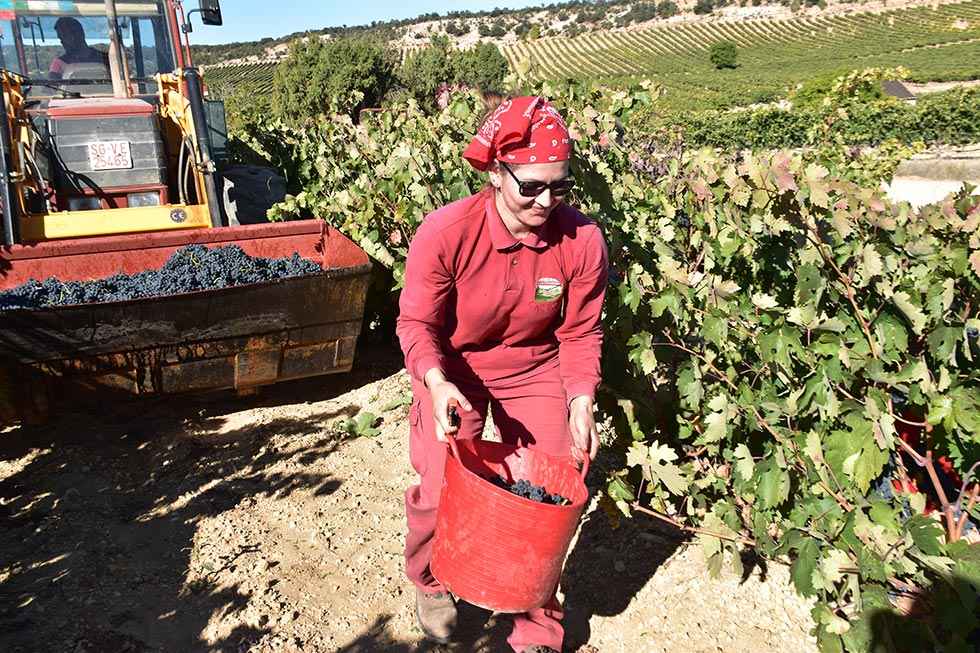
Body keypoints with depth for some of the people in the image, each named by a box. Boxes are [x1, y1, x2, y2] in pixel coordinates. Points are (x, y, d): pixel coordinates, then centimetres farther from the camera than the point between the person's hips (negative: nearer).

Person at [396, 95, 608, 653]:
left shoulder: (583, 241, -21)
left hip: (535, 368, 2)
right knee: (441, 492, -2)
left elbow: (580, 333, -8)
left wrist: (581, 403, -19)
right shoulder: (445, 233, -27)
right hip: (453, 369, -1)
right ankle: (430, 582, 35)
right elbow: (417, 321, -17)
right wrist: (436, 382, -34)